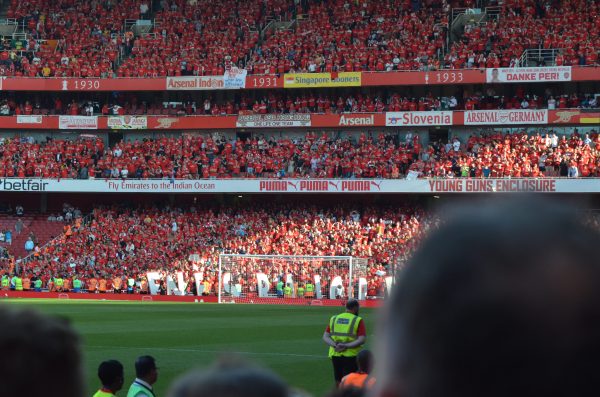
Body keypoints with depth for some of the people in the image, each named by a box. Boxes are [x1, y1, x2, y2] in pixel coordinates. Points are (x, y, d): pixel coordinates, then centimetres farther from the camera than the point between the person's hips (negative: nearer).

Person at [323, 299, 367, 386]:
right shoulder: (358, 321, -5)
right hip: (350, 356, -5)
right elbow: (362, 340, -16)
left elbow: (325, 337, 3)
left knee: (338, 383, 14)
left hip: (335, 355, 5)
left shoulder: (334, 319, 9)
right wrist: (346, 346, -19)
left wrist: (335, 345, -12)